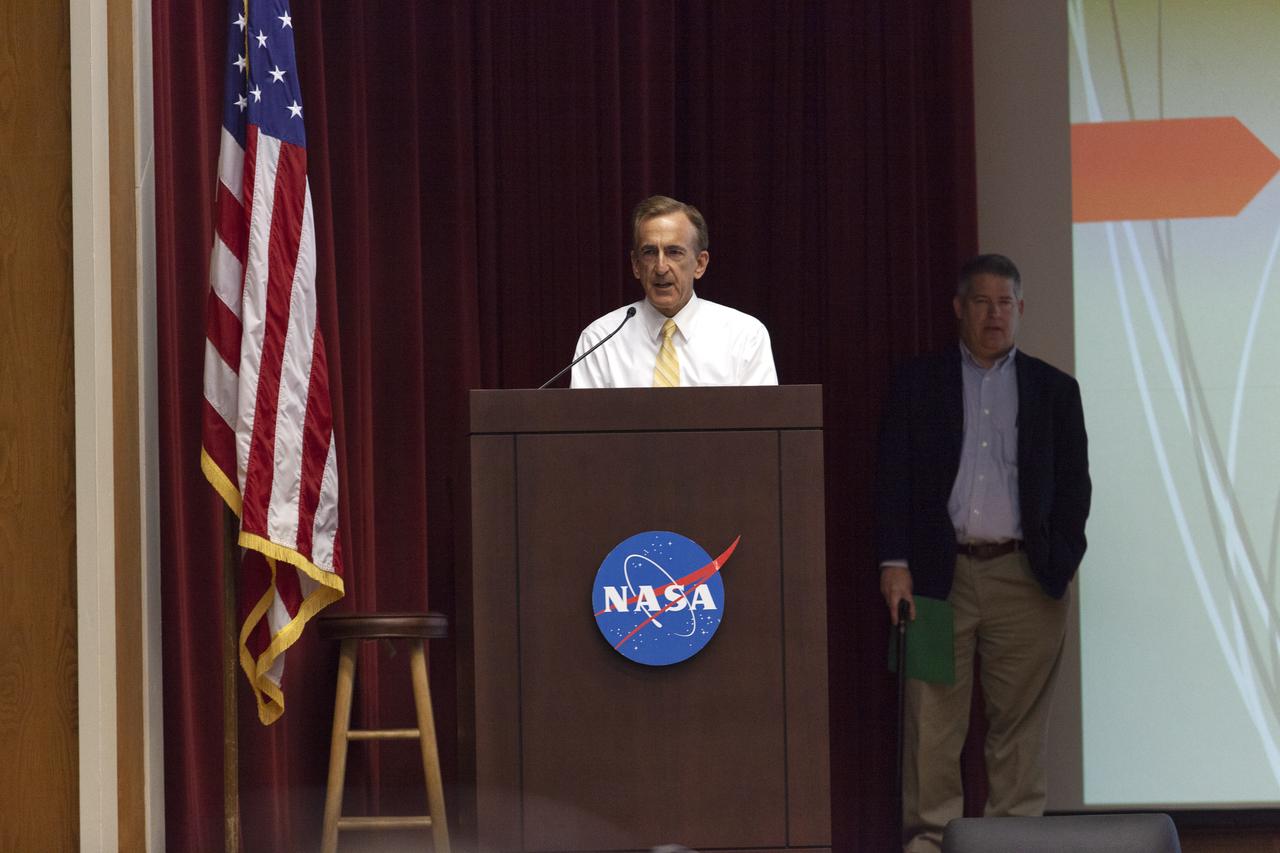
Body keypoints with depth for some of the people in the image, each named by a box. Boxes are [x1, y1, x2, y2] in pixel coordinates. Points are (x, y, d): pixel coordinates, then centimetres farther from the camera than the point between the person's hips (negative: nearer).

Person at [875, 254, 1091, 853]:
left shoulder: (1054, 389, 11)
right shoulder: (918, 383, 9)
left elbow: (1074, 485, 9)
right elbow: (893, 477, 4)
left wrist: (1061, 564, -2)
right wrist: (895, 564, -5)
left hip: (1024, 576, 1)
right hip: (940, 573, -1)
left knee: (1020, 720, 2)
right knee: (933, 718, -3)